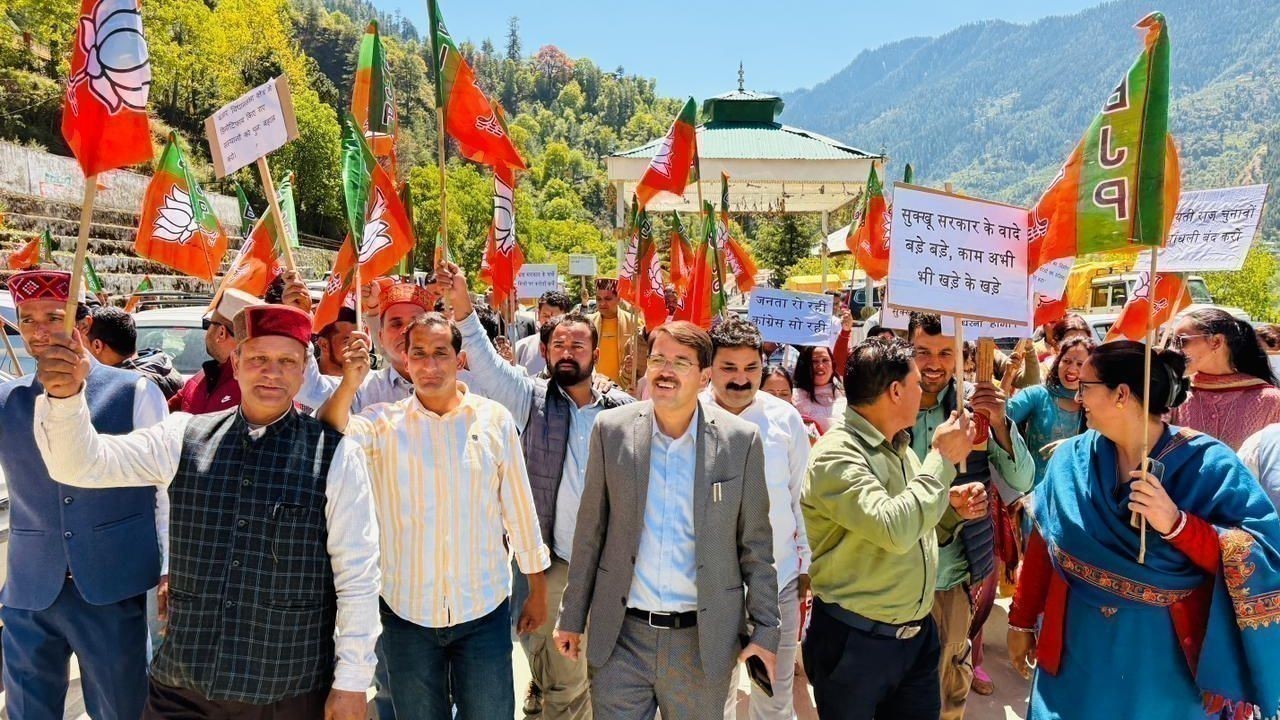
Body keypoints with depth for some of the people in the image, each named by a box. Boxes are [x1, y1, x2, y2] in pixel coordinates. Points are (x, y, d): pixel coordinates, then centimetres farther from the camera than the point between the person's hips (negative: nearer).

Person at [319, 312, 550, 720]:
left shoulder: (495, 419, -3)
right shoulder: (383, 422, -2)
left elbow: (519, 507, 2)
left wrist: (537, 590, 6)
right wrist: (350, 384, -37)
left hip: (484, 610, 0)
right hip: (407, 611, 1)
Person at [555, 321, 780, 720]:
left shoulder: (741, 440, -7)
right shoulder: (611, 429, -4)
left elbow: (755, 545, 0)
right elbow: (590, 532, 2)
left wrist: (764, 631, 0)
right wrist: (572, 617, 5)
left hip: (703, 640, 0)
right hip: (620, 635, 1)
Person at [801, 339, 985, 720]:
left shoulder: (898, 447, 7)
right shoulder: (835, 455, -20)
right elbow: (895, 530, -33)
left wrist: (952, 509, -3)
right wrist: (943, 458, -22)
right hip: (855, 642, -7)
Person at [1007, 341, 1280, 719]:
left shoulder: (1208, 464, -13)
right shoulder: (1072, 458, -3)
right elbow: (1042, 547, 1)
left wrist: (1177, 524, -32)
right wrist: (1021, 622, 5)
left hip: (1169, 656, -2)